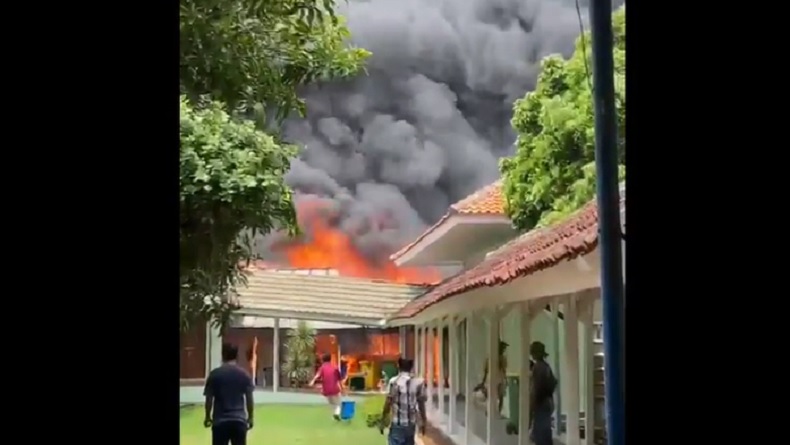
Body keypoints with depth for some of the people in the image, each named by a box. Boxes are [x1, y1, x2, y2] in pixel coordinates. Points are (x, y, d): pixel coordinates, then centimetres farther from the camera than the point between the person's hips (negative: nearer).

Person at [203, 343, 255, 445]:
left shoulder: (214, 374, -4)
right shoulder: (245, 374, 0)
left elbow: (209, 399, -1)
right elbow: (249, 399, 2)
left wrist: (208, 417, 14)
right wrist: (250, 417, 15)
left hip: (220, 421, -1)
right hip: (239, 420, 1)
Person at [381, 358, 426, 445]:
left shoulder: (394, 382, -10)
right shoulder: (418, 382, 0)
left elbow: (388, 403, -9)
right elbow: (421, 404, 5)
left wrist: (382, 422, 0)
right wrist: (423, 422, 15)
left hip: (397, 423, -4)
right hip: (411, 423, 4)